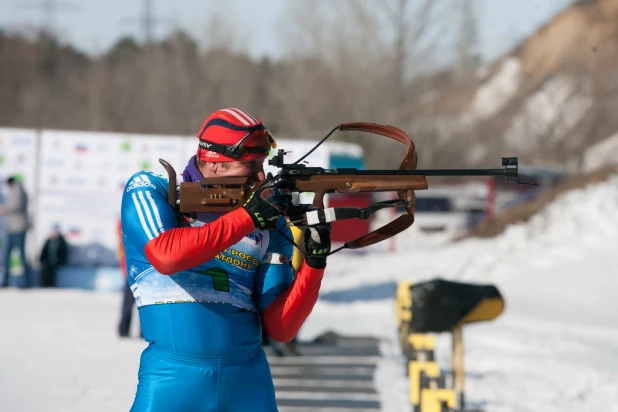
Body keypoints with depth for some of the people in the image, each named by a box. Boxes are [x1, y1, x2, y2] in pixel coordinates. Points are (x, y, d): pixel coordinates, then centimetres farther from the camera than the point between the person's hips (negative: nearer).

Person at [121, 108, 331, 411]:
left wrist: (315, 261, -10)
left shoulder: (271, 223, 7)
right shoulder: (149, 191, 1)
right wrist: (249, 215, -16)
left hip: (248, 384, 3)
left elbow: (280, 328, 3)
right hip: (172, 378, -3)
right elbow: (165, 256, -20)